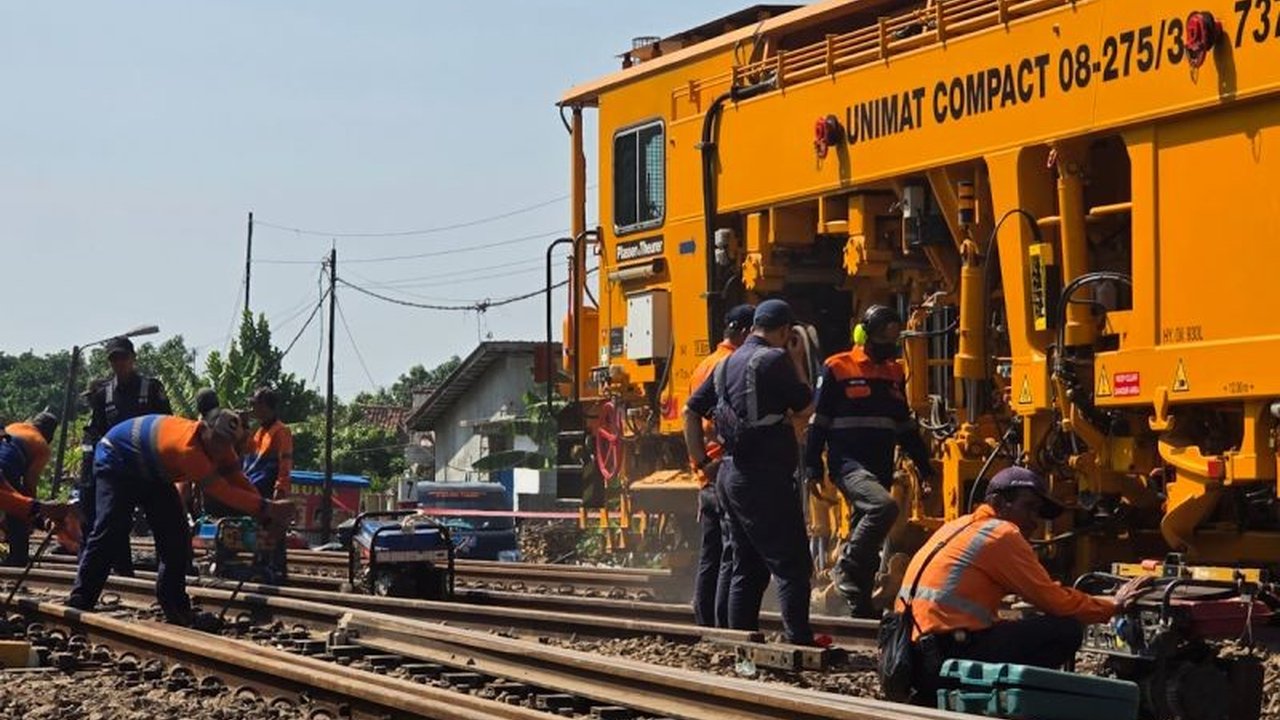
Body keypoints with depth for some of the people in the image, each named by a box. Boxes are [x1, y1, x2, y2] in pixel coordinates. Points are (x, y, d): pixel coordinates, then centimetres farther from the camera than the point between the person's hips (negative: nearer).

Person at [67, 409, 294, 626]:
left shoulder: (219, 448, -15)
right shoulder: (188, 448, -42)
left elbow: (239, 483, -16)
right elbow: (223, 491, -43)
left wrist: (268, 516, -28)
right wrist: (266, 507, -47)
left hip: (150, 474, 9)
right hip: (115, 462, -9)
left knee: (176, 534, 0)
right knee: (109, 530, -21)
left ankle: (176, 608, 7)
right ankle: (79, 602, -18)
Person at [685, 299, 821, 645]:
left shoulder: (727, 364, 15)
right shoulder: (774, 359, -10)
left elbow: (690, 411, 18)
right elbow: (806, 406, -4)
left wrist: (701, 459, 21)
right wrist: (794, 367, 8)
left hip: (729, 473, 9)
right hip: (765, 477, -9)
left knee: (747, 568, 15)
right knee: (792, 565, -6)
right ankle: (799, 642, -9)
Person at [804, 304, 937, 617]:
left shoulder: (895, 374, 15)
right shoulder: (837, 369, -4)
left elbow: (905, 427, 23)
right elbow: (817, 423, -3)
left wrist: (925, 468, 19)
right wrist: (813, 469, -8)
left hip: (880, 470, 7)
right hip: (848, 465, -7)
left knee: (867, 539, 9)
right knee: (884, 507, -29)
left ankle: (860, 603, 16)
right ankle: (846, 569, -16)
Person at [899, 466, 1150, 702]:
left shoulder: (959, 526, 22)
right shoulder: (1002, 534, -4)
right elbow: (1053, 601, -2)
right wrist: (1113, 606, 12)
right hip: (950, 656, -9)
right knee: (1067, 630, -6)